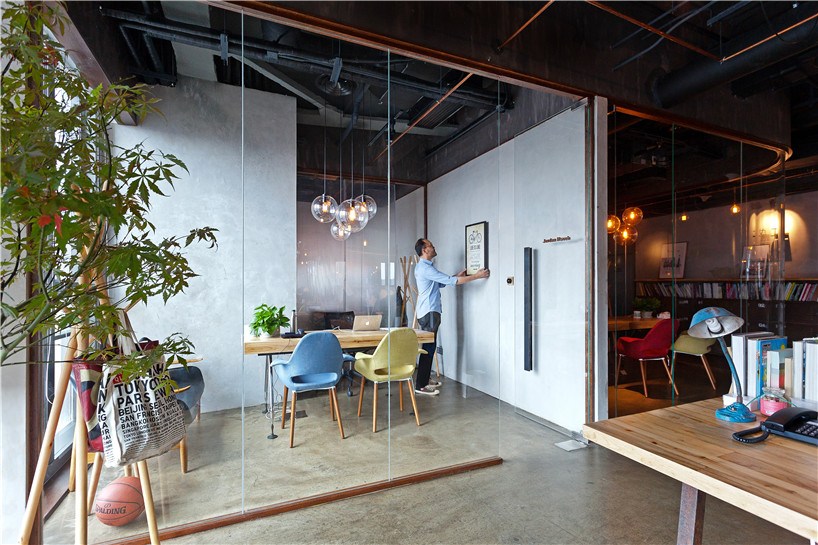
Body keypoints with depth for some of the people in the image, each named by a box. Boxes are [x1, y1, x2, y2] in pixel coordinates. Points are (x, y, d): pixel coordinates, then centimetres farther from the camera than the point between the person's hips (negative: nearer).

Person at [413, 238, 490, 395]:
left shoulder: (424, 266, 17)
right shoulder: (425, 268, -18)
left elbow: (441, 282, 23)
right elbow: (450, 281, -22)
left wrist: (457, 276, 13)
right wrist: (476, 276, -18)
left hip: (430, 312, 10)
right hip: (429, 312, -10)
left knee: (430, 346, 15)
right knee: (429, 347, -7)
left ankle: (426, 379, 25)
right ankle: (420, 385, -1)